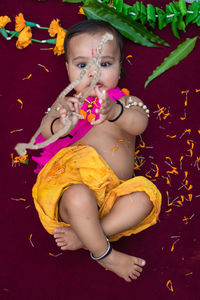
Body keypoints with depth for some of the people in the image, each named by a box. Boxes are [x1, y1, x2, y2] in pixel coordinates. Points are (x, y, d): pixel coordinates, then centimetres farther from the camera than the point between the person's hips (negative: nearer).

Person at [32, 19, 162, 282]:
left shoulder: (126, 102, 14)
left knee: (144, 194, -28)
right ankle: (103, 252, -14)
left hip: (114, 191, 2)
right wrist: (62, 123, -22)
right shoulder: (68, 103, 17)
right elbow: (46, 131, 4)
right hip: (70, 182, -1)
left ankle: (82, 235, -24)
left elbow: (139, 124, -9)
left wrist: (115, 111, -34)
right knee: (79, 197, -37)